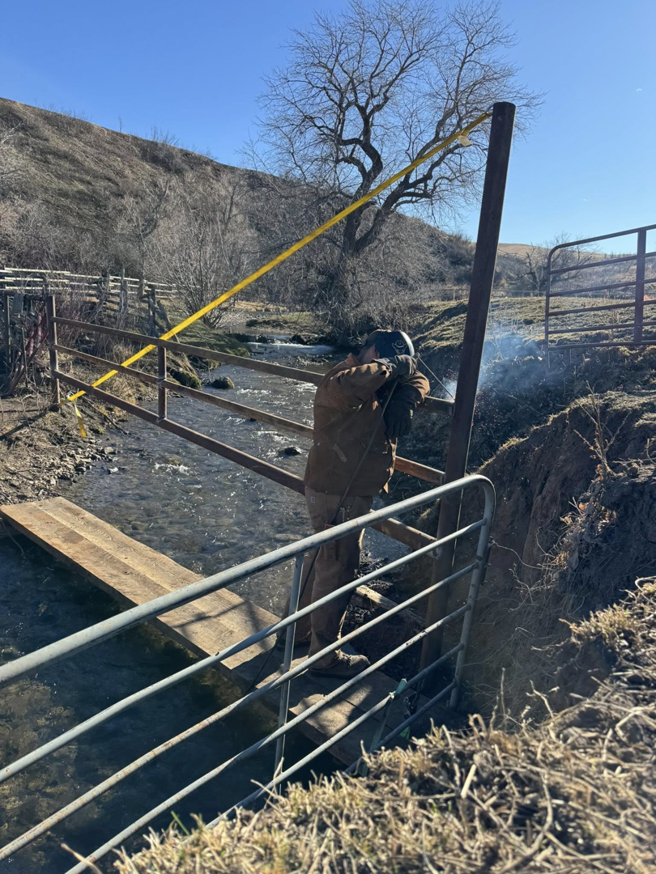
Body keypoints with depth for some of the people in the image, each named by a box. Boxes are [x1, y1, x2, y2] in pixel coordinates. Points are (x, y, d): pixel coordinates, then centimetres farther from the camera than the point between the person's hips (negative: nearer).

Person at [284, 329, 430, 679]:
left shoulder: (379, 380, 9)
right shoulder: (345, 375, -20)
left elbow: (416, 380, 15)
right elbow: (344, 386, -44)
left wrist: (405, 401, -7)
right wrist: (390, 367, -30)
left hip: (350, 492, 10)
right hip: (337, 496, -10)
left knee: (320, 562, 23)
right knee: (337, 571, 3)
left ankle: (299, 629, 42)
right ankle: (325, 655, 21)